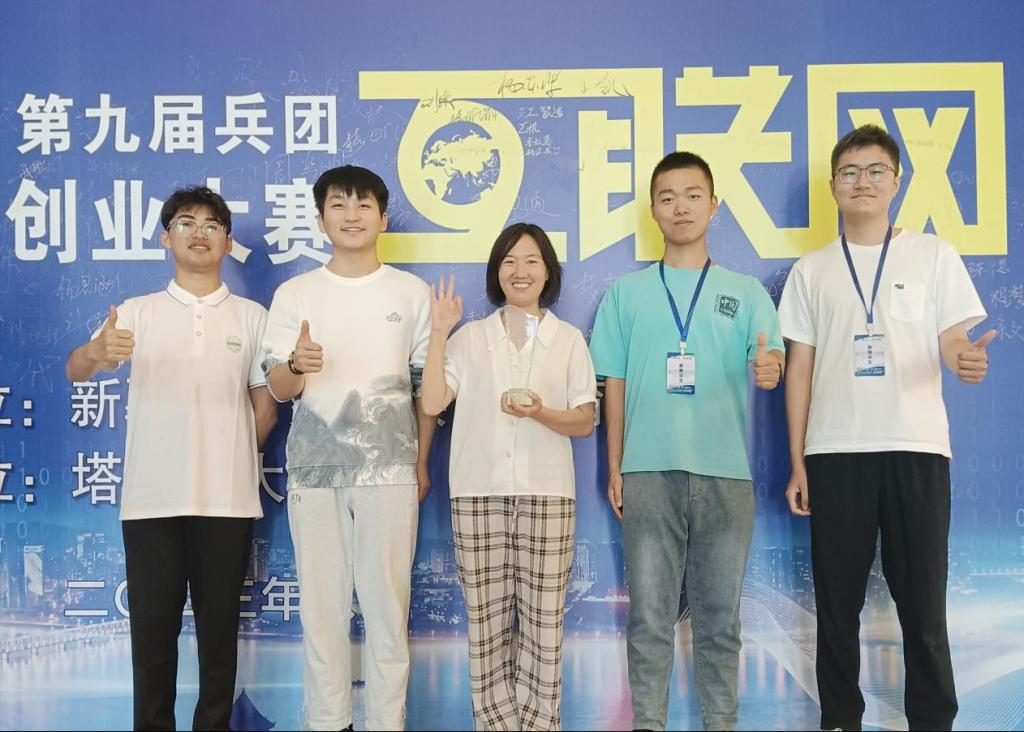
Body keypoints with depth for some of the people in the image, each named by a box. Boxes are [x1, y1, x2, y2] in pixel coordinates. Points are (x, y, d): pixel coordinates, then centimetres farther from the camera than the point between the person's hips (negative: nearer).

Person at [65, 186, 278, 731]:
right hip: (151, 497, 0)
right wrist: (97, 353, -30)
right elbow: (75, 371, -8)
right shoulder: (135, 313, 6)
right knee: (152, 626, 4)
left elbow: (266, 403, 13)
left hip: (227, 499, 0)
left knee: (219, 626, 6)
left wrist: (230, 460, 9)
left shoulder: (252, 317, 8)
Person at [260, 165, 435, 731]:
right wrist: (296, 365, -19)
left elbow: (427, 382, 11)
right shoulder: (293, 295, 7)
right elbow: (277, 388, 4)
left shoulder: (411, 292, 6)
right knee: (321, 604, 6)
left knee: (386, 602, 1)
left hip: (389, 470, -1)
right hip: (314, 470, 1)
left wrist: (422, 461, 9)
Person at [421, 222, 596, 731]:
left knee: (543, 618, -2)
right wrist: (439, 334, -2)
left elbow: (585, 421, 5)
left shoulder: (569, 340, 10)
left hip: (547, 493, 0)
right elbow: (432, 403, 2)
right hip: (478, 494, 1)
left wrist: (541, 413, -14)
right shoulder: (470, 337, 10)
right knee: (486, 617, 1)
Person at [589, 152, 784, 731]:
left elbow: (769, 359, -5)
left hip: (726, 472, 0)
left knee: (720, 616, 8)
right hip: (649, 471, 0)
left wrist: (770, 368, -29)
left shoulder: (747, 292, 9)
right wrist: (613, 467, 4)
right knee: (650, 616, 4)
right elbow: (615, 384, 9)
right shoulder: (626, 293, 9)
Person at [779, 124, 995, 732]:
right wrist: (797, 461, 5)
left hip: (917, 448, -1)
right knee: (837, 601, 5)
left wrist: (969, 360, -22)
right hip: (835, 452, 2)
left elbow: (955, 345, 3)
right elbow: (800, 369, 11)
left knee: (922, 600, -1)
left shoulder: (933, 255, 8)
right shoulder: (811, 270, 12)